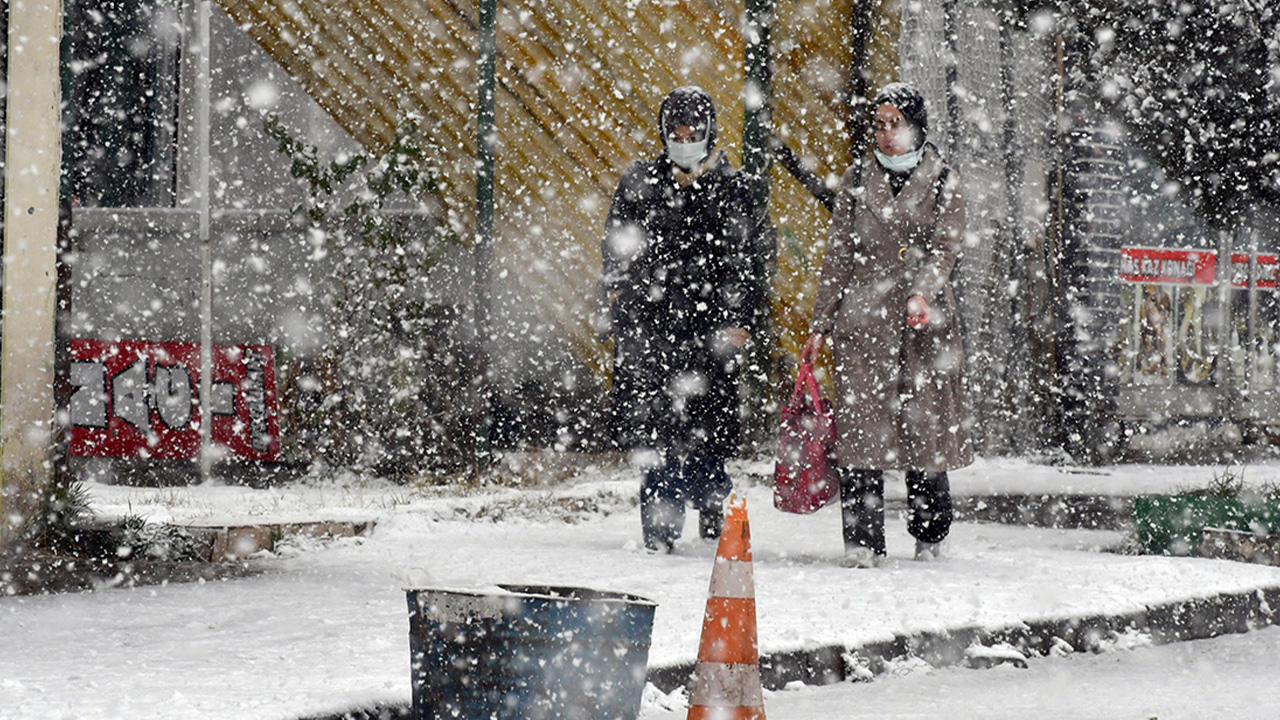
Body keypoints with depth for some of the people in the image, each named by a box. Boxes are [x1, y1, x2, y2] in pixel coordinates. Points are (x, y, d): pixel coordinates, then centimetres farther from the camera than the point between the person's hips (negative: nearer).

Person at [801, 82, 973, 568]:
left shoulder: (941, 181, 6)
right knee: (860, 424, -7)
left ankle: (930, 537, 15)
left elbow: (944, 246, -6)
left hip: (924, 322, -1)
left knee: (925, 421, 0)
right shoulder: (857, 180, 12)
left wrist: (922, 293, -25)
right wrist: (820, 324, 7)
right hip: (862, 316, 1)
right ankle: (862, 541, -6)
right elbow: (838, 255, 12)